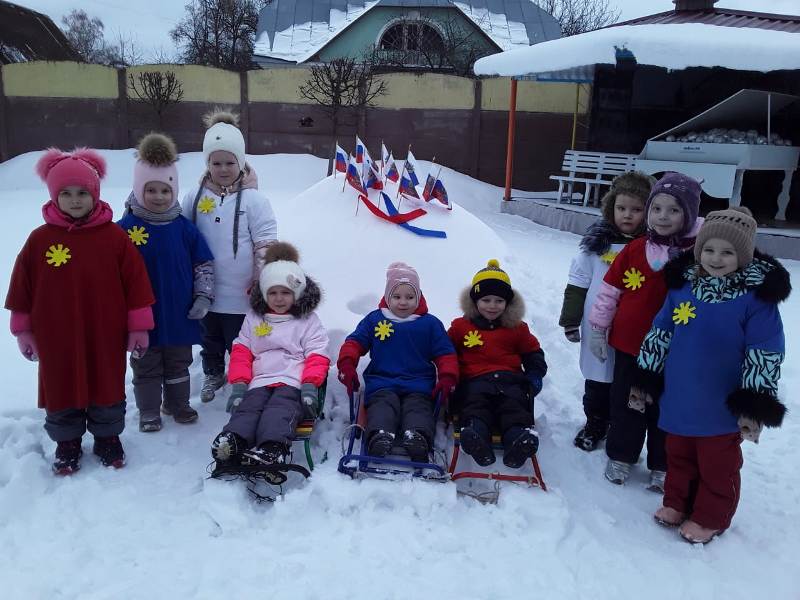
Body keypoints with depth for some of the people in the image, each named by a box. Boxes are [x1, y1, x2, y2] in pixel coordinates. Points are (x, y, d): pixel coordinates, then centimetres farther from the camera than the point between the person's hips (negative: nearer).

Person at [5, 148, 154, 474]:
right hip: (57, 338, 1)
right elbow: (22, 288, 3)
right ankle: (66, 442, 34)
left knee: (107, 389, 14)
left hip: (106, 336, -1)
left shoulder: (114, 236, -8)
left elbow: (135, 282, -5)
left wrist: (138, 326, -4)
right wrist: (23, 330, 5)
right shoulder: (40, 239, -5)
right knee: (61, 391, 14)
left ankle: (108, 437, 34)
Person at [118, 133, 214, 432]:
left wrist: (203, 296, -3)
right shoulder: (126, 227, -10)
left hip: (180, 314, 2)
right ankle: (148, 412, 30)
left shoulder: (184, 227, -3)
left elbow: (204, 263, 4)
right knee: (146, 367, 14)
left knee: (179, 363, 19)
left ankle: (178, 404, 38)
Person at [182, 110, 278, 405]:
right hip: (205, 290, 4)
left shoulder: (253, 198, -12)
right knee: (210, 338, 23)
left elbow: (266, 243, -11)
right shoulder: (195, 196, -1)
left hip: (241, 293, -4)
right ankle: (213, 374, 45)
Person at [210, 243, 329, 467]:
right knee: (246, 409, -27)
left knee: (279, 411, -32)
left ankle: (271, 450, -56)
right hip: (259, 381, 3)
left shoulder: (308, 320, 15)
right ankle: (233, 440, -52)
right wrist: (239, 383, 1)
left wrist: (310, 384, -11)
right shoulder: (253, 318, 23)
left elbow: (317, 356, 6)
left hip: (293, 383, -3)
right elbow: (241, 352, 16)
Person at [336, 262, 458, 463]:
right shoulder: (374, 319, 15)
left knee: (418, 408, -29)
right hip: (382, 384, 0)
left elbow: (445, 354, 14)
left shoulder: (431, 323, 14)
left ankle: (418, 437, -53)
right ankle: (379, 437, -53)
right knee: (382, 408, -29)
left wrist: (447, 378, -5)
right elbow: (354, 342, 14)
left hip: (419, 386, 0)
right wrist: (347, 365, -7)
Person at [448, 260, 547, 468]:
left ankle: (518, 440, -53)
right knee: (475, 403, -32)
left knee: (514, 404, -29)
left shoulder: (517, 328, 18)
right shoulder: (461, 326, 15)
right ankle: (477, 439, -57)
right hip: (475, 379, -1)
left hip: (510, 378, 1)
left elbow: (533, 352, 27)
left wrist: (535, 376, 8)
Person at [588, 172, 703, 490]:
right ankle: (621, 456, 34)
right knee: (625, 404, 15)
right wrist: (597, 328, 5)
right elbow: (609, 290, 3)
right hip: (629, 344, 2)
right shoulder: (634, 251, -5)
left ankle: (662, 466, 31)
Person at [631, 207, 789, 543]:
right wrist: (645, 379, 6)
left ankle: (710, 518, 33)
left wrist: (756, 406, -16)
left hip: (723, 406, -4)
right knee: (678, 456, 22)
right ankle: (677, 503, 42)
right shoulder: (682, 284, -3)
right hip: (679, 399, 4)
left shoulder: (757, 296, -16)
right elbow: (660, 334, 4)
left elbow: (765, 355, -15)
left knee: (717, 465, 14)